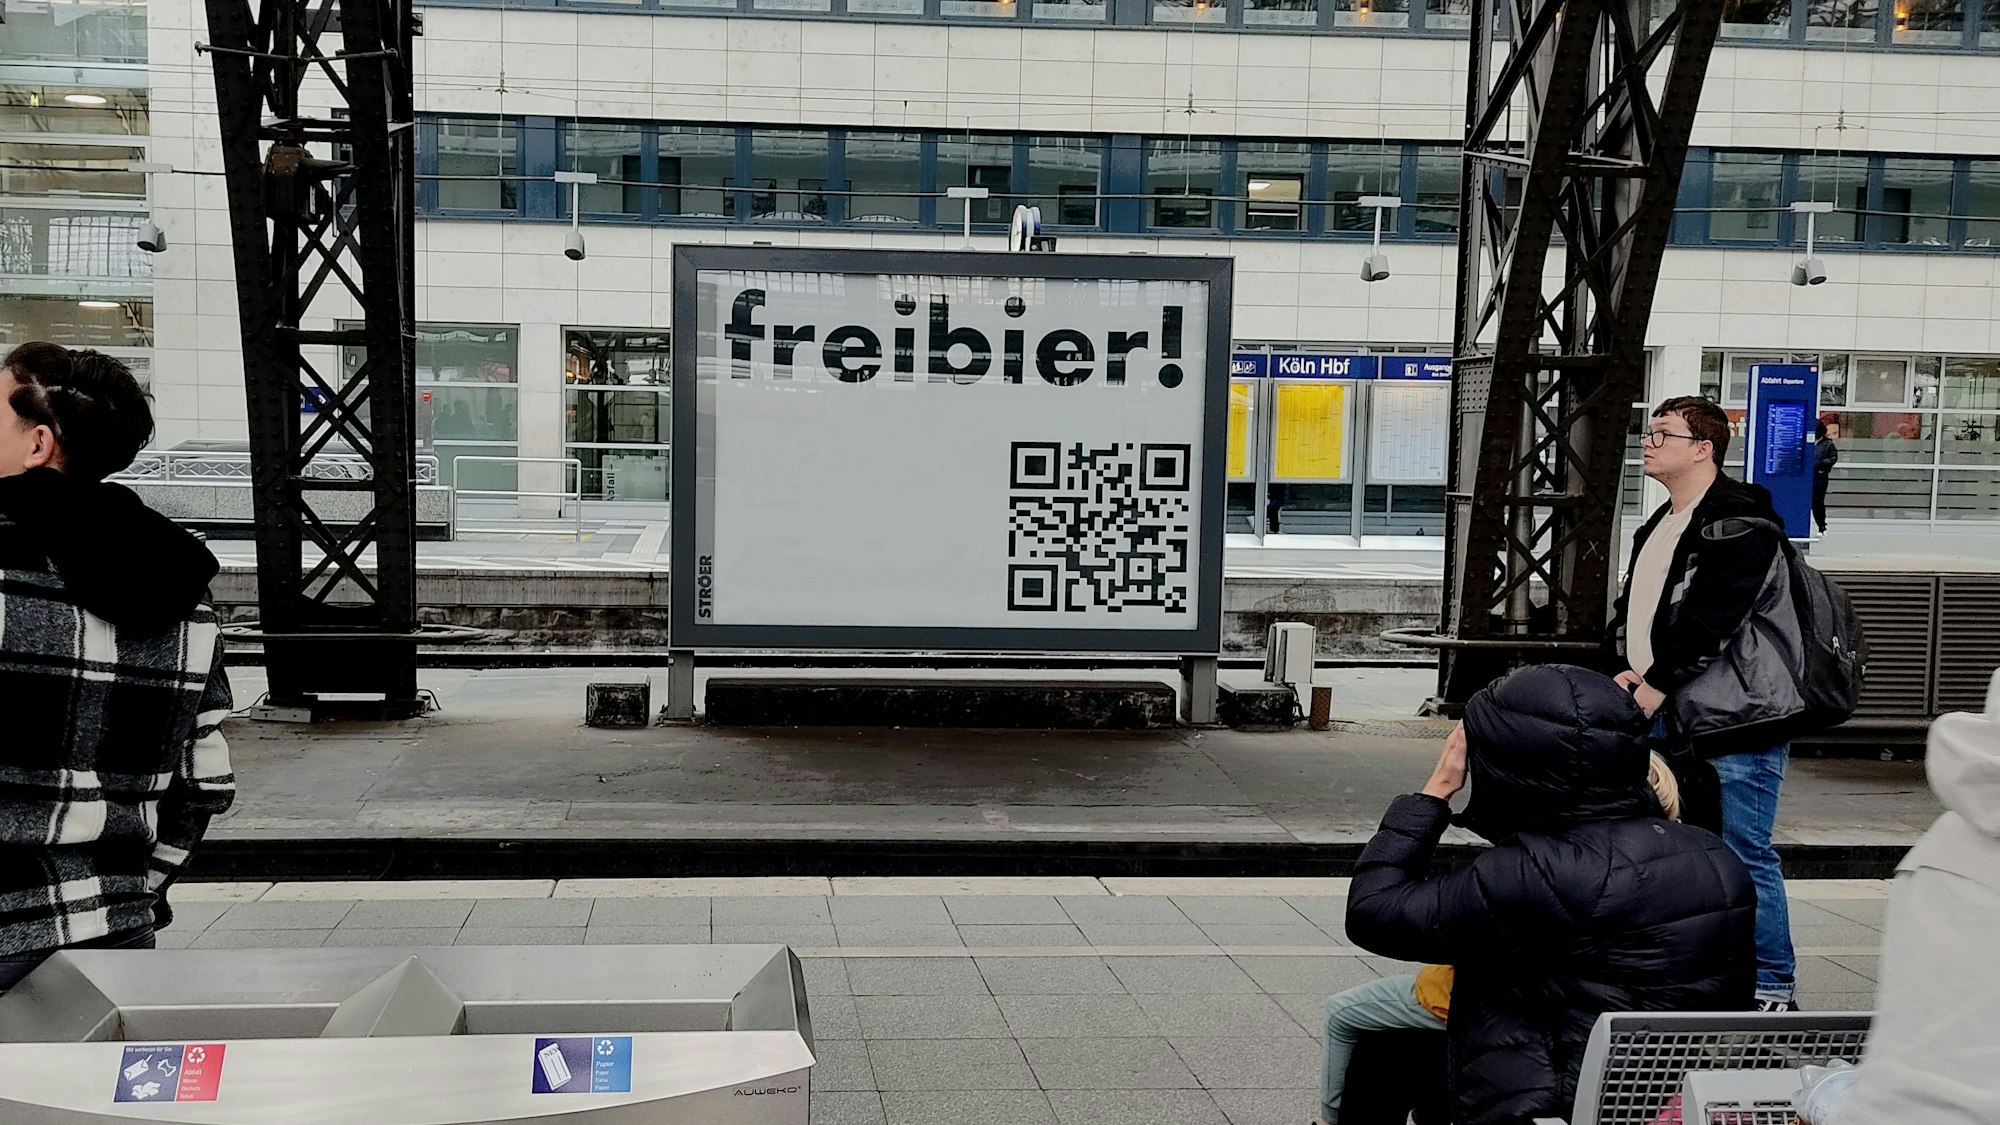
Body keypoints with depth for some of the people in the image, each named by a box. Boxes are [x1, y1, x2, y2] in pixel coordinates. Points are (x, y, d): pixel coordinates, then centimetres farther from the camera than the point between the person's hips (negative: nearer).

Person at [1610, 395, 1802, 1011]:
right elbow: (1633, 607, 19)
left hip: (1738, 722, -9)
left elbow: (1708, 621, -20)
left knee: (1746, 856, -5)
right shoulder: (1660, 527, 18)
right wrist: (1630, 670, 2)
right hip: (1673, 715, 9)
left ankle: (1773, 989, 6)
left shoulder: (1742, 526, -13)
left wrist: (1653, 687, -16)